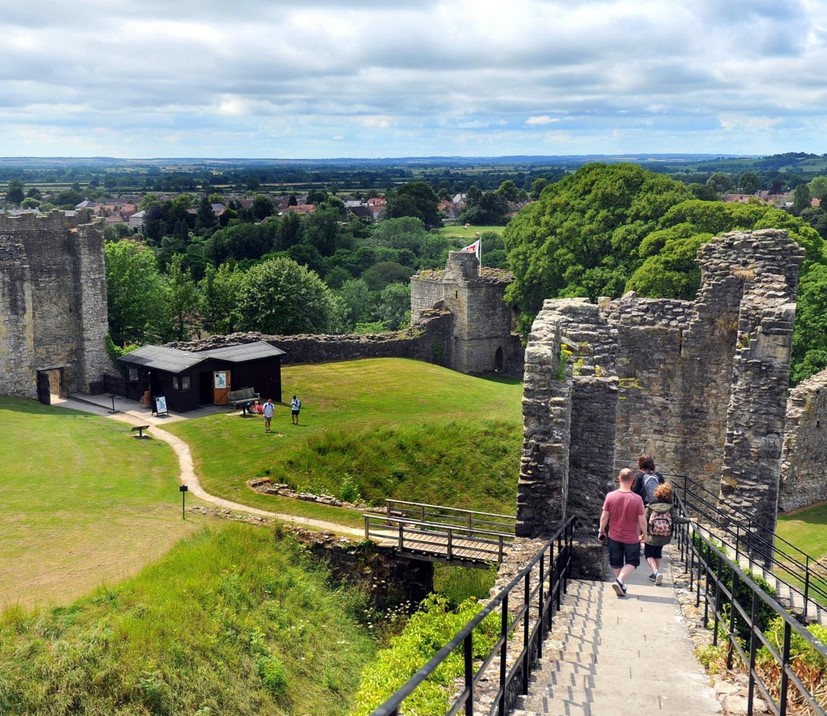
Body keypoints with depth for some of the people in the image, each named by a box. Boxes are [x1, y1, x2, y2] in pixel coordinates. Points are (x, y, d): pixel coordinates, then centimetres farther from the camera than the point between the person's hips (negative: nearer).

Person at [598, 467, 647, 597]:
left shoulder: (610, 496, -12)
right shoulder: (637, 499, -17)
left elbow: (604, 516, -6)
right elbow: (642, 520, -12)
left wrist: (601, 530, 9)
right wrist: (644, 534, 5)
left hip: (614, 536, 2)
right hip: (632, 538, -2)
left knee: (616, 563, 19)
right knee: (632, 562, 15)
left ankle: (621, 587, 27)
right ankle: (620, 581, -6)